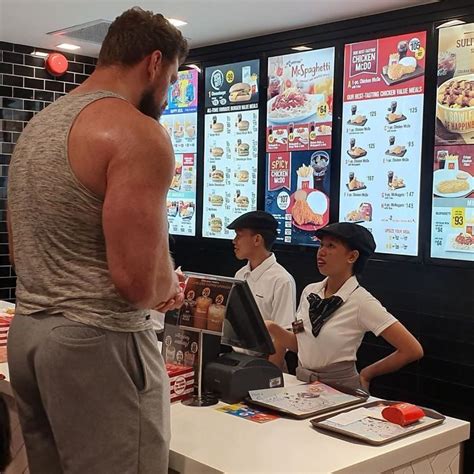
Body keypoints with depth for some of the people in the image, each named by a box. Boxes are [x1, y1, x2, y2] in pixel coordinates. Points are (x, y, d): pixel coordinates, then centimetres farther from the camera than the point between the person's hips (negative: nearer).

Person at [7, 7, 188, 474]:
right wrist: (171, 288, 1)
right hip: (97, 343, -9)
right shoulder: (137, 132, -15)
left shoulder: (37, 125, 13)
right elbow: (138, 280, -23)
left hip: (26, 332, 9)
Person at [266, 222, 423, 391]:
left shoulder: (361, 301, -14)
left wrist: (367, 373, -2)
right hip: (302, 383, 5)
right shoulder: (310, 291, 5)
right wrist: (273, 329, -5)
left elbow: (413, 350, -14)